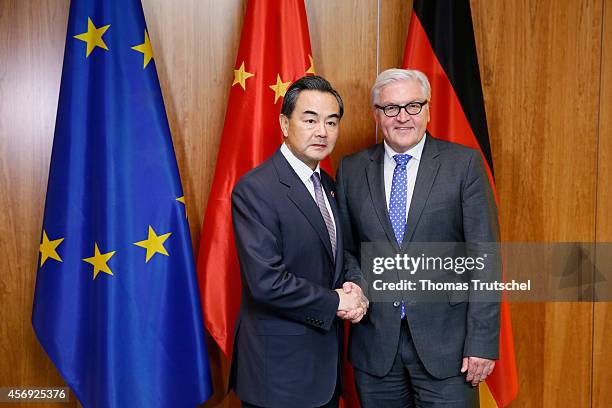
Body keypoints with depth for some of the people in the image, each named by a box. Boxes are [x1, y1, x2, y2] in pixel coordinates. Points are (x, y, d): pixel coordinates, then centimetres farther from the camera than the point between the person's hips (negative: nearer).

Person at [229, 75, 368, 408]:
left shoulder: (328, 184, 8)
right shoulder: (254, 189, -19)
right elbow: (266, 281, -25)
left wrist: (352, 290, -5)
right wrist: (337, 302, -14)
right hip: (279, 367, -7)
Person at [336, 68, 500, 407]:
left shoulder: (464, 164, -3)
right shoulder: (351, 169, 5)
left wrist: (483, 341, -9)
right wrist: (357, 285, -8)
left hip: (445, 344, -2)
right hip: (375, 346, 3)